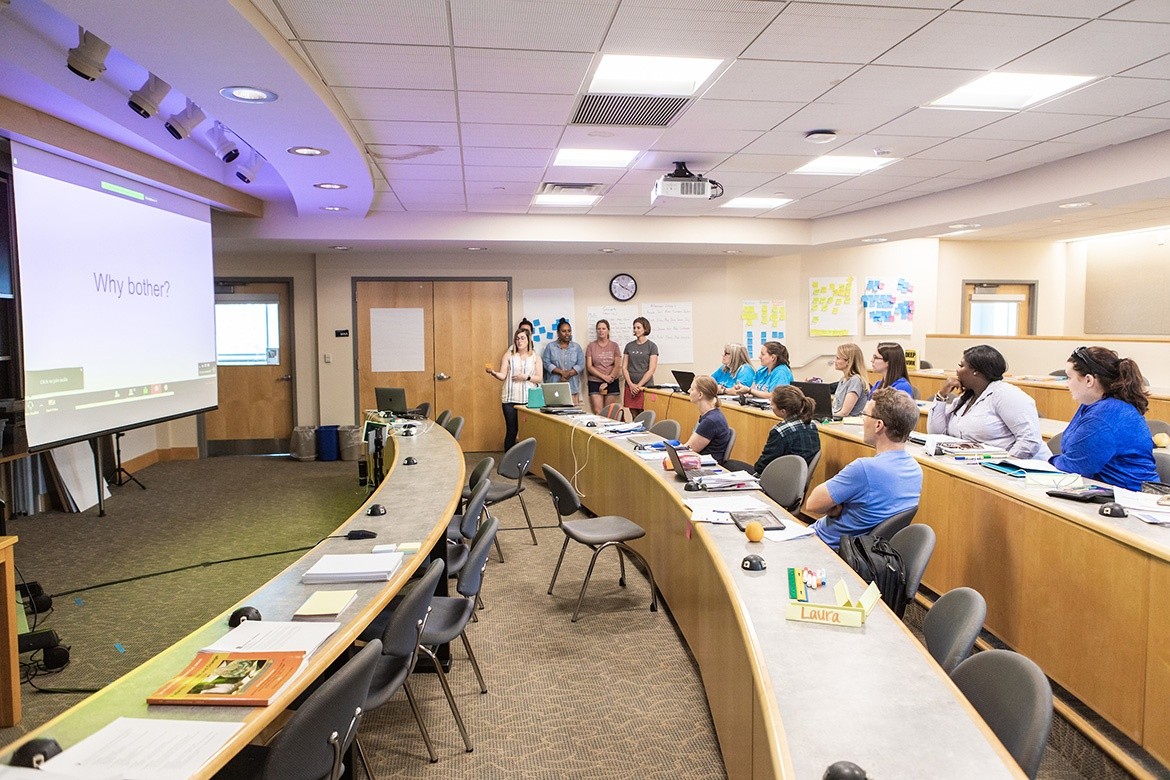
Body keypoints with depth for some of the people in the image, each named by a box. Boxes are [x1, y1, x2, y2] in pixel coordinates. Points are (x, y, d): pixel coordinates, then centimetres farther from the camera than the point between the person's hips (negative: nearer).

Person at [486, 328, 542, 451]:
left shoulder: (535, 357, 9)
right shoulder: (509, 355, 8)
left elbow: (539, 378, 5)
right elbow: (503, 376, 0)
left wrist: (526, 377, -11)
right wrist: (493, 373, -19)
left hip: (529, 399, 1)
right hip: (510, 399, 0)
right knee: (511, 430, 0)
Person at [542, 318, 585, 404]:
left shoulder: (576, 347, 12)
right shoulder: (550, 347, 10)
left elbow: (581, 365, 4)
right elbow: (547, 363, -1)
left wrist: (568, 374, -11)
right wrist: (562, 372, -12)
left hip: (572, 387, 1)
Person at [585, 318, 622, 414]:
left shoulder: (614, 345, 7)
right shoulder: (591, 346, 6)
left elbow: (617, 366, 1)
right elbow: (589, 367, 0)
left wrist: (607, 382, -7)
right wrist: (604, 376, -11)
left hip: (612, 383, 1)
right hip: (595, 382, -1)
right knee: (597, 412, -10)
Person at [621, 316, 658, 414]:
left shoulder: (652, 346, 1)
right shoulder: (629, 346, 12)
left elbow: (651, 370, -5)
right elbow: (624, 368, 9)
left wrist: (639, 386, -11)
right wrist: (631, 384, -5)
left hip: (646, 386, -3)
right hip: (630, 387, 4)